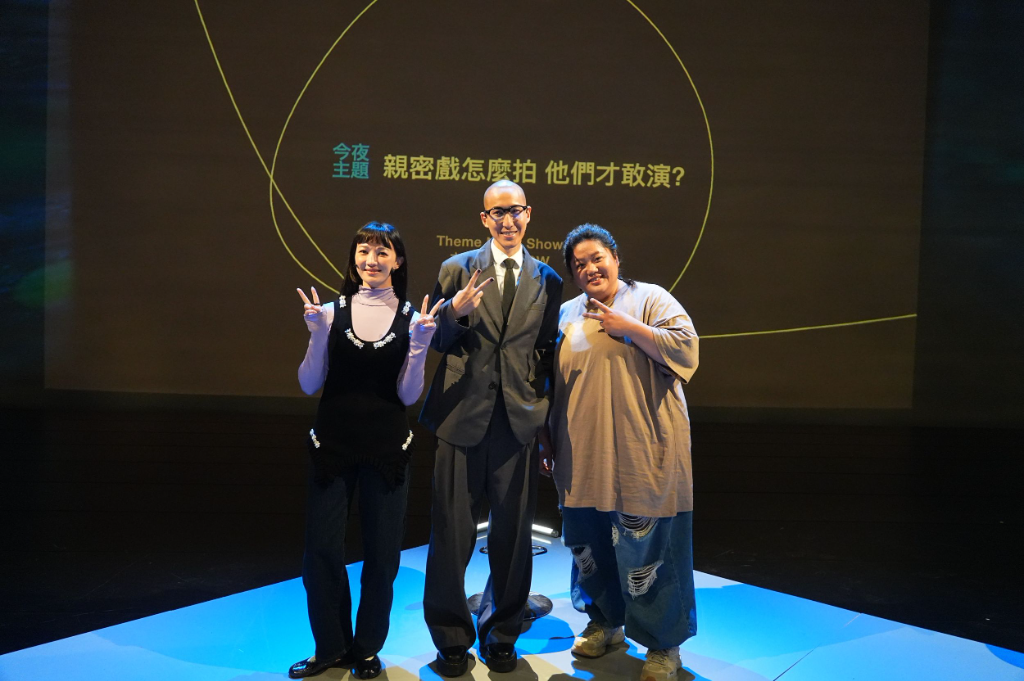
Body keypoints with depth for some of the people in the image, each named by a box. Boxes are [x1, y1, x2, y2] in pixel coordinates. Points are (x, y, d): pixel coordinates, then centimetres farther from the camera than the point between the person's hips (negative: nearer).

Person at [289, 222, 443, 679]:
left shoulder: (411, 319, -2)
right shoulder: (332, 312, -2)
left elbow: (407, 395, -4)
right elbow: (309, 385, -3)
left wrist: (419, 346, -17)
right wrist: (317, 333, -15)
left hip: (386, 450, 0)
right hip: (332, 446, 0)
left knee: (381, 553, 9)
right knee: (321, 549, 4)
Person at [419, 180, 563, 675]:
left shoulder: (547, 281, 9)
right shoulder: (457, 269, 4)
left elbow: (546, 354, 10)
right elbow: (437, 343, 4)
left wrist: (547, 418, 3)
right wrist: (454, 313, -17)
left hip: (519, 423, 1)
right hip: (462, 418, -1)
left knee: (513, 536, 9)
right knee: (451, 533, 5)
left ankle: (501, 635, 29)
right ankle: (451, 638, 24)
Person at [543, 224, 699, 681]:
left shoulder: (649, 299, 0)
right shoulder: (566, 315, 13)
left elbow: (686, 348, -12)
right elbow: (553, 384, 18)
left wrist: (627, 327, -14)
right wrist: (548, 443, 17)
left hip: (641, 452, -5)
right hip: (583, 455, 5)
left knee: (645, 547, -1)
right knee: (588, 544, 13)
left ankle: (664, 643, 17)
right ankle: (606, 622, 35)